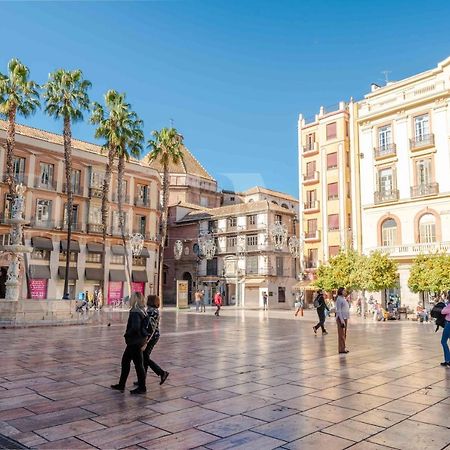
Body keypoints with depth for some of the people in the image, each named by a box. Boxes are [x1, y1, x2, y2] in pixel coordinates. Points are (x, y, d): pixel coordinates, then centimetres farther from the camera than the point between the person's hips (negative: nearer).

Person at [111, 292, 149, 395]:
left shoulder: (135, 312, -21)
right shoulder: (141, 311, 7)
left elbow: (135, 327, -30)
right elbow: (144, 326, 14)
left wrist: (126, 334, -13)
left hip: (135, 341, -10)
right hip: (135, 341, 10)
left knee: (138, 363, 2)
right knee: (125, 361, 18)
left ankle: (142, 388, 14)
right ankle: (121, 385, 29)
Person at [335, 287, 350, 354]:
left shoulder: (343, 299, 15)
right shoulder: (339, 299, -12)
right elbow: (339, 311, -17)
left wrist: (346, 319, 18)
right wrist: (342, 320, -21)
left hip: (345, 318, 9)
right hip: (341, 318, -9)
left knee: (344, 334, 12)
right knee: (341, 334, -5)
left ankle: (343, 348, 19)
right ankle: (341, 349, -1)